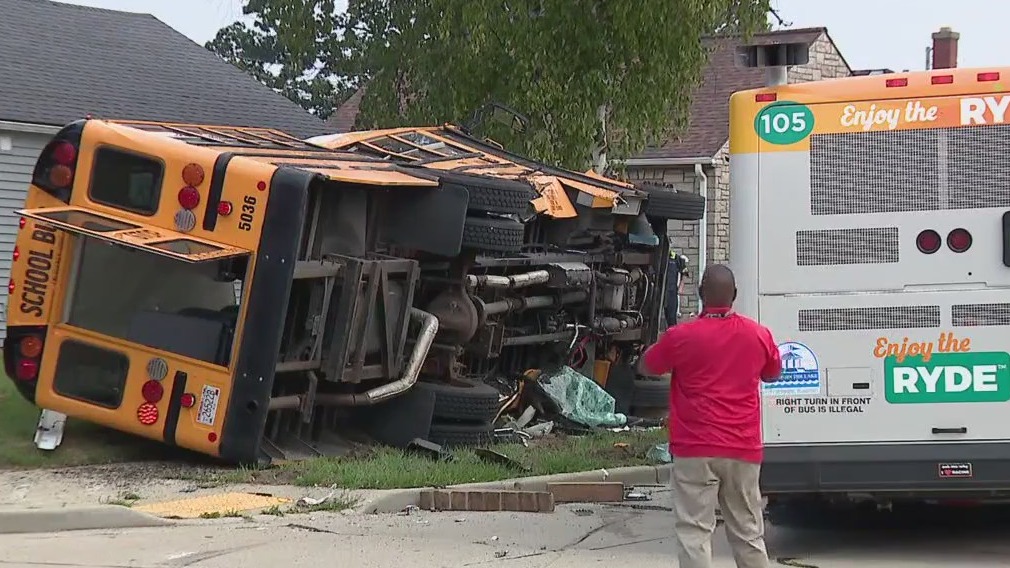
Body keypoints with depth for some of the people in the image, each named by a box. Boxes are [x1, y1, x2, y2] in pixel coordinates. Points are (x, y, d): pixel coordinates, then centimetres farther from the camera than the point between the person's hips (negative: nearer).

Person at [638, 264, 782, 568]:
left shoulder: (680, 336, -10)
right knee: (748, 531, 13)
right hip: (744, 450, 4)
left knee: (694, 531, -2)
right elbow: (772, 374, 21)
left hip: (695, 450, -4)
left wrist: (663, 345, 25)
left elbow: (644, 368, 8)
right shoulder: (759, 335, 1)